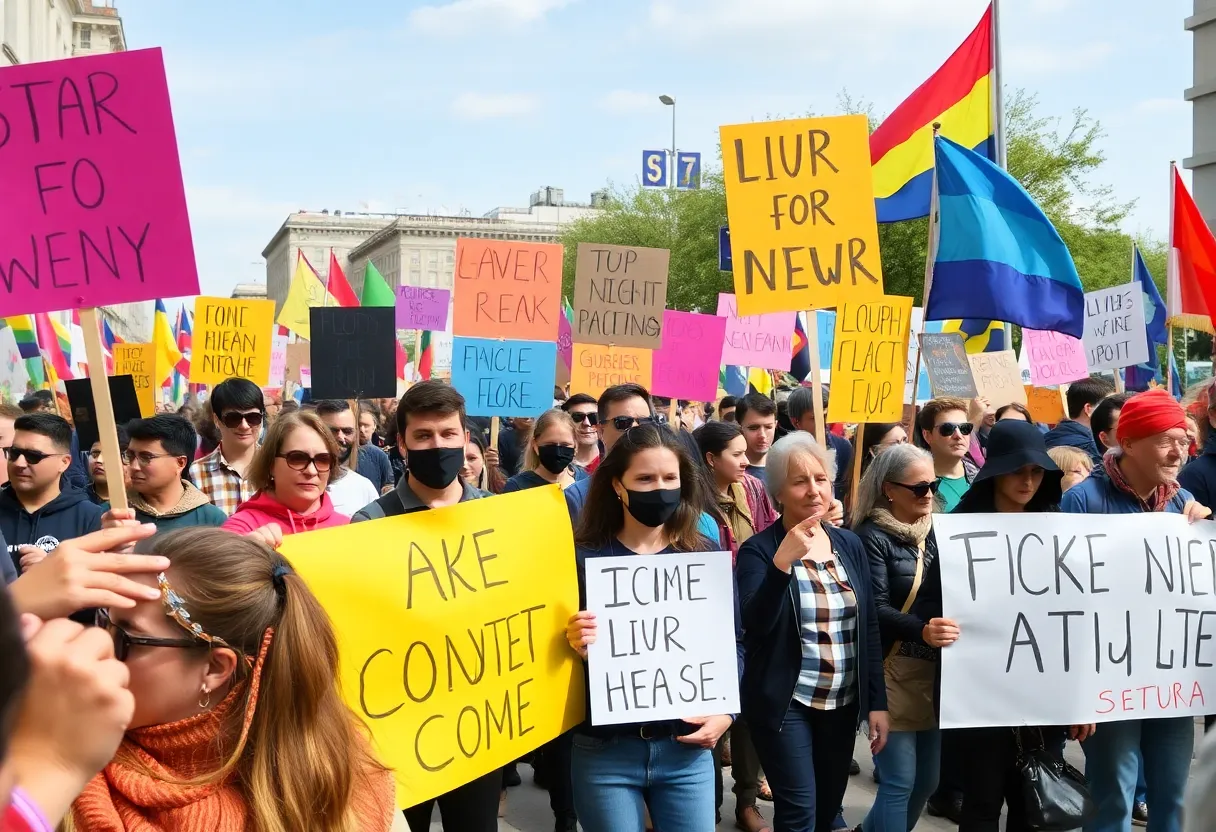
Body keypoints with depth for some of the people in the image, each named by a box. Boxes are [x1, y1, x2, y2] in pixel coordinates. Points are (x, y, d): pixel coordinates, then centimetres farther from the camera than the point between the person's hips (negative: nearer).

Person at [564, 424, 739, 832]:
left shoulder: (705, 555, 2)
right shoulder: (582, 557, -5)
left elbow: (731, 645, 6)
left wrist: (725, 711, -8)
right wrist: (574, 646, -24)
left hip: (687, 749, 2)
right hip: (603, 751, -2)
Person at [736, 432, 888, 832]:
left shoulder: (850, 544, 4)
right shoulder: (759, 550, -9)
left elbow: (870, 626, 7)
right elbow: (756, 625, -22)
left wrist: (877, 701, 4)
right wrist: (783, 561, -32)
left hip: (843, 702, 5)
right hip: (785, 704, -5)